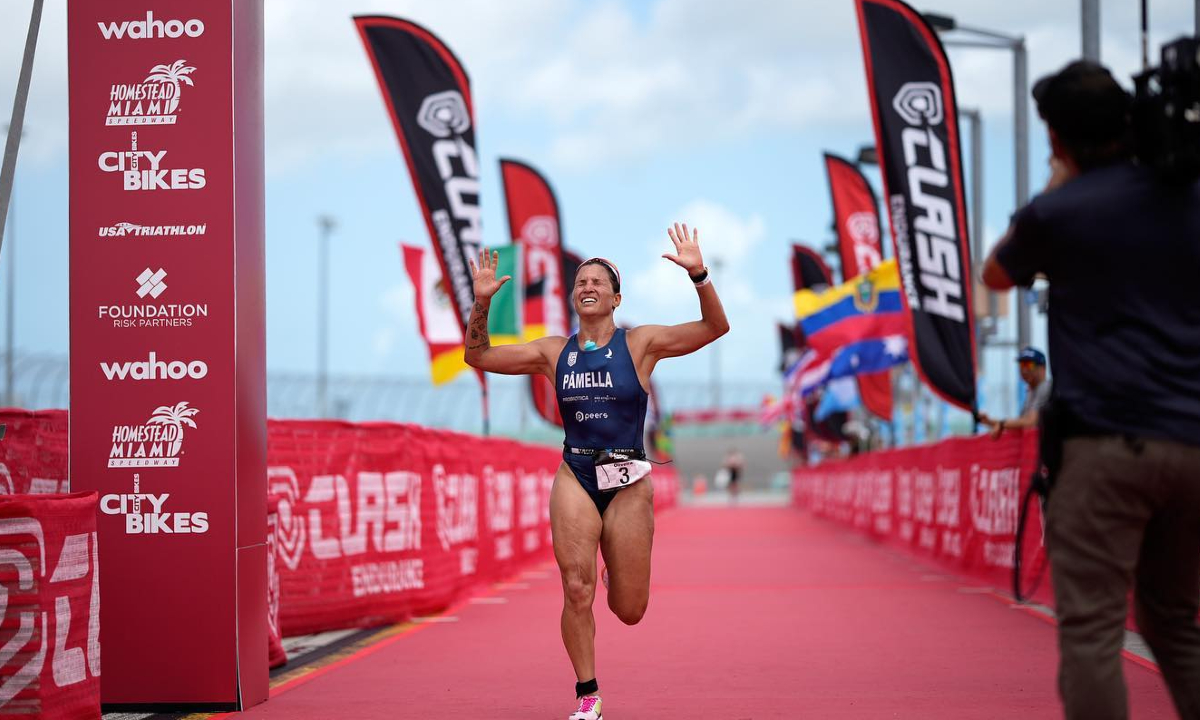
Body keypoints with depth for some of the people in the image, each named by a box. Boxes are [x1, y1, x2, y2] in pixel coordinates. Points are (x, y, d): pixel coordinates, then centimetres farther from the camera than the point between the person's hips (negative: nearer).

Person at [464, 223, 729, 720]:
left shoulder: (640, 344, -1)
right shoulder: (554, 352, 7)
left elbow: (715, 327, -9)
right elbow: (478, 357, 9)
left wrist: (698, 275, -23)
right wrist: (482, 303, -6)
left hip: (628, 483, -1)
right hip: (574, 479, 1)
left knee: (629, 612, 3)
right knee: (577, 590, -14)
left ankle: (617, 566, 41)